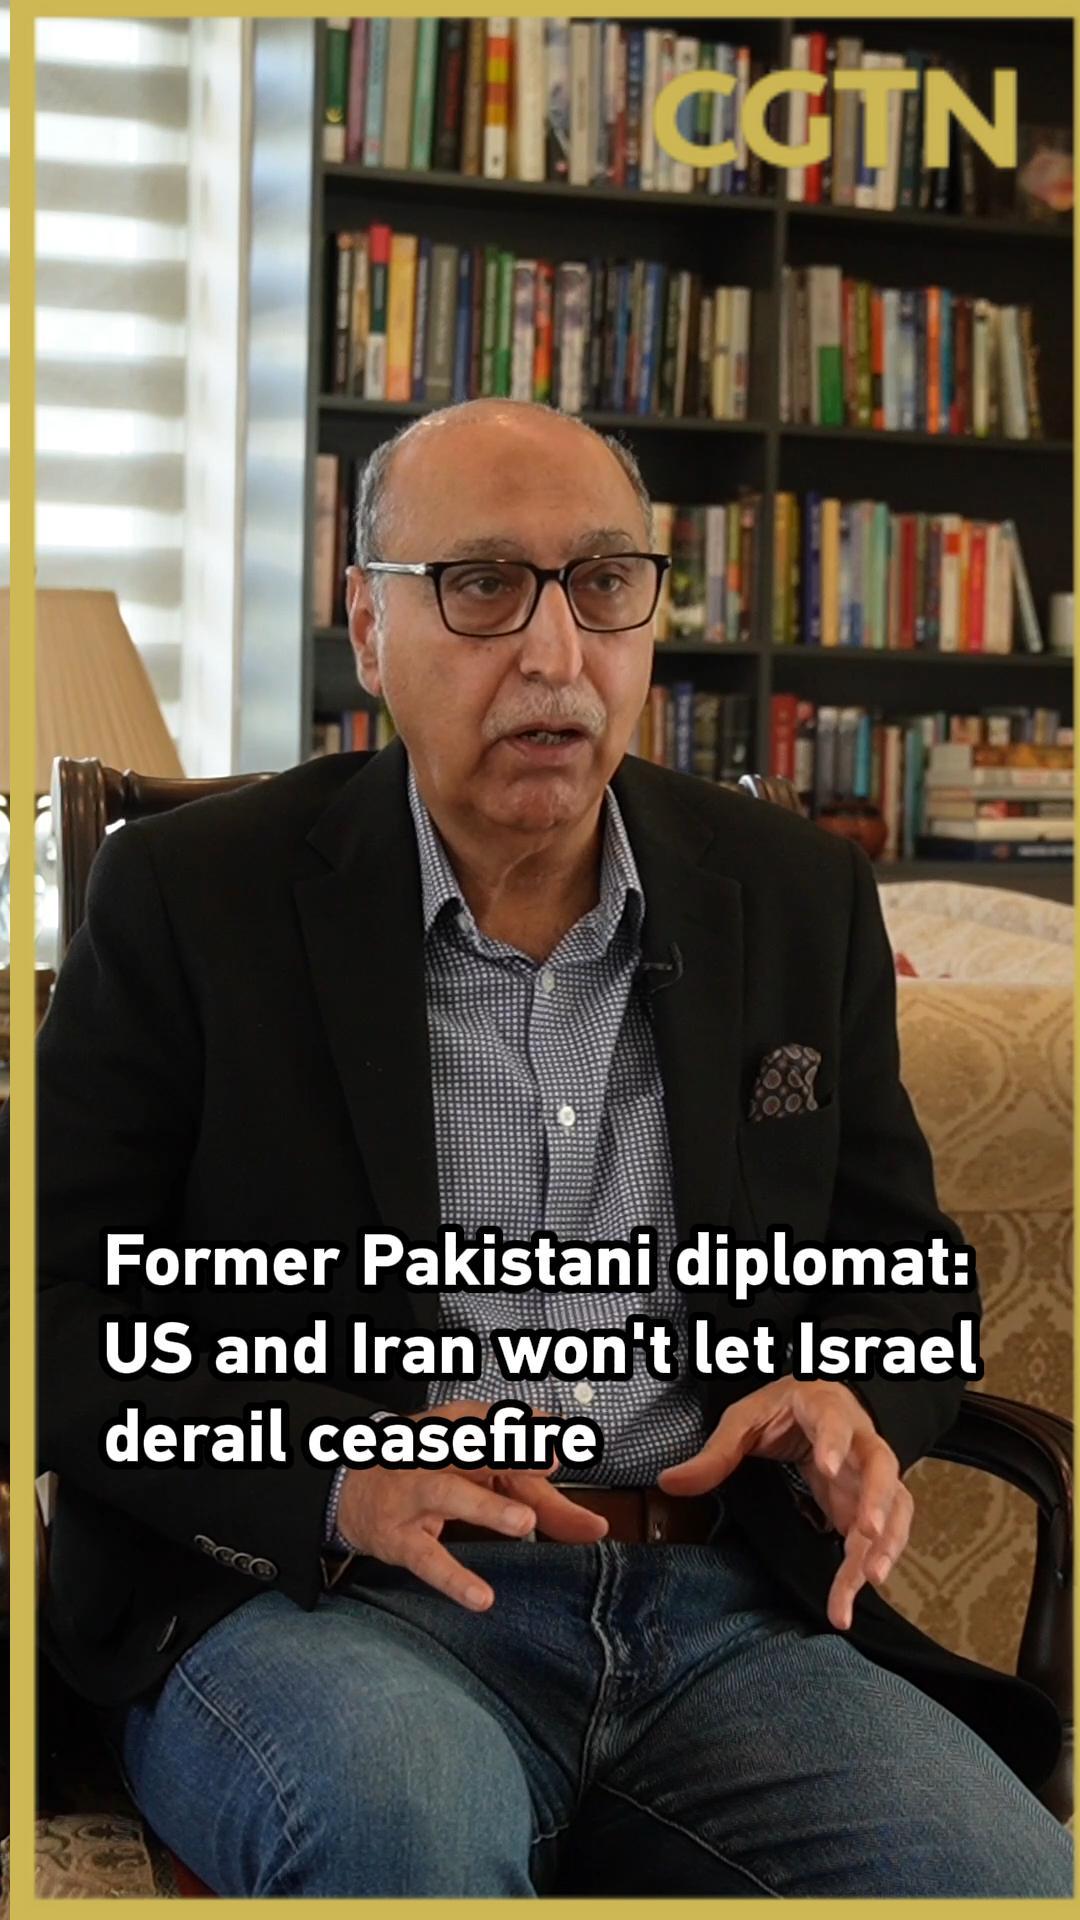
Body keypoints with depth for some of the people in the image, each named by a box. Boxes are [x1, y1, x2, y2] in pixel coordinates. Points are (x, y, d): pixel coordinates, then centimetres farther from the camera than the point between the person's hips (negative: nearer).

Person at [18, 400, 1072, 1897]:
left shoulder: (799, 900, 13)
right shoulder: (191, 898, 2)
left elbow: (903, 1272, 20)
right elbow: (63, 1310, -1)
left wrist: (855, 1407, -4)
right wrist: (338, 1473, -18)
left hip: (724, 1607, 4)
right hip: (322, 1595, -3)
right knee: (403, 1811, -37)